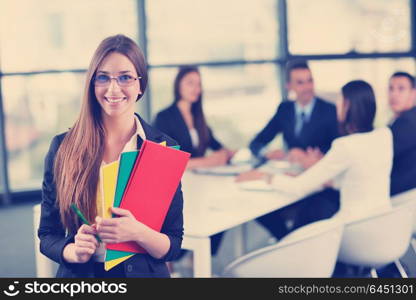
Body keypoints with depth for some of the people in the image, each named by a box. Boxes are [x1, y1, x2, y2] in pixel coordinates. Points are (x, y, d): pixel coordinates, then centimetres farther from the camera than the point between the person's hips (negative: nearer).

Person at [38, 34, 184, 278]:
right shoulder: (63, 148, -6)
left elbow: (173, 246, -7)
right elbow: (47, 235, -1)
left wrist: (139, 233, -26)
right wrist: (73, 252, -21)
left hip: (144, 274, 0)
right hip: (79, 275, 0)